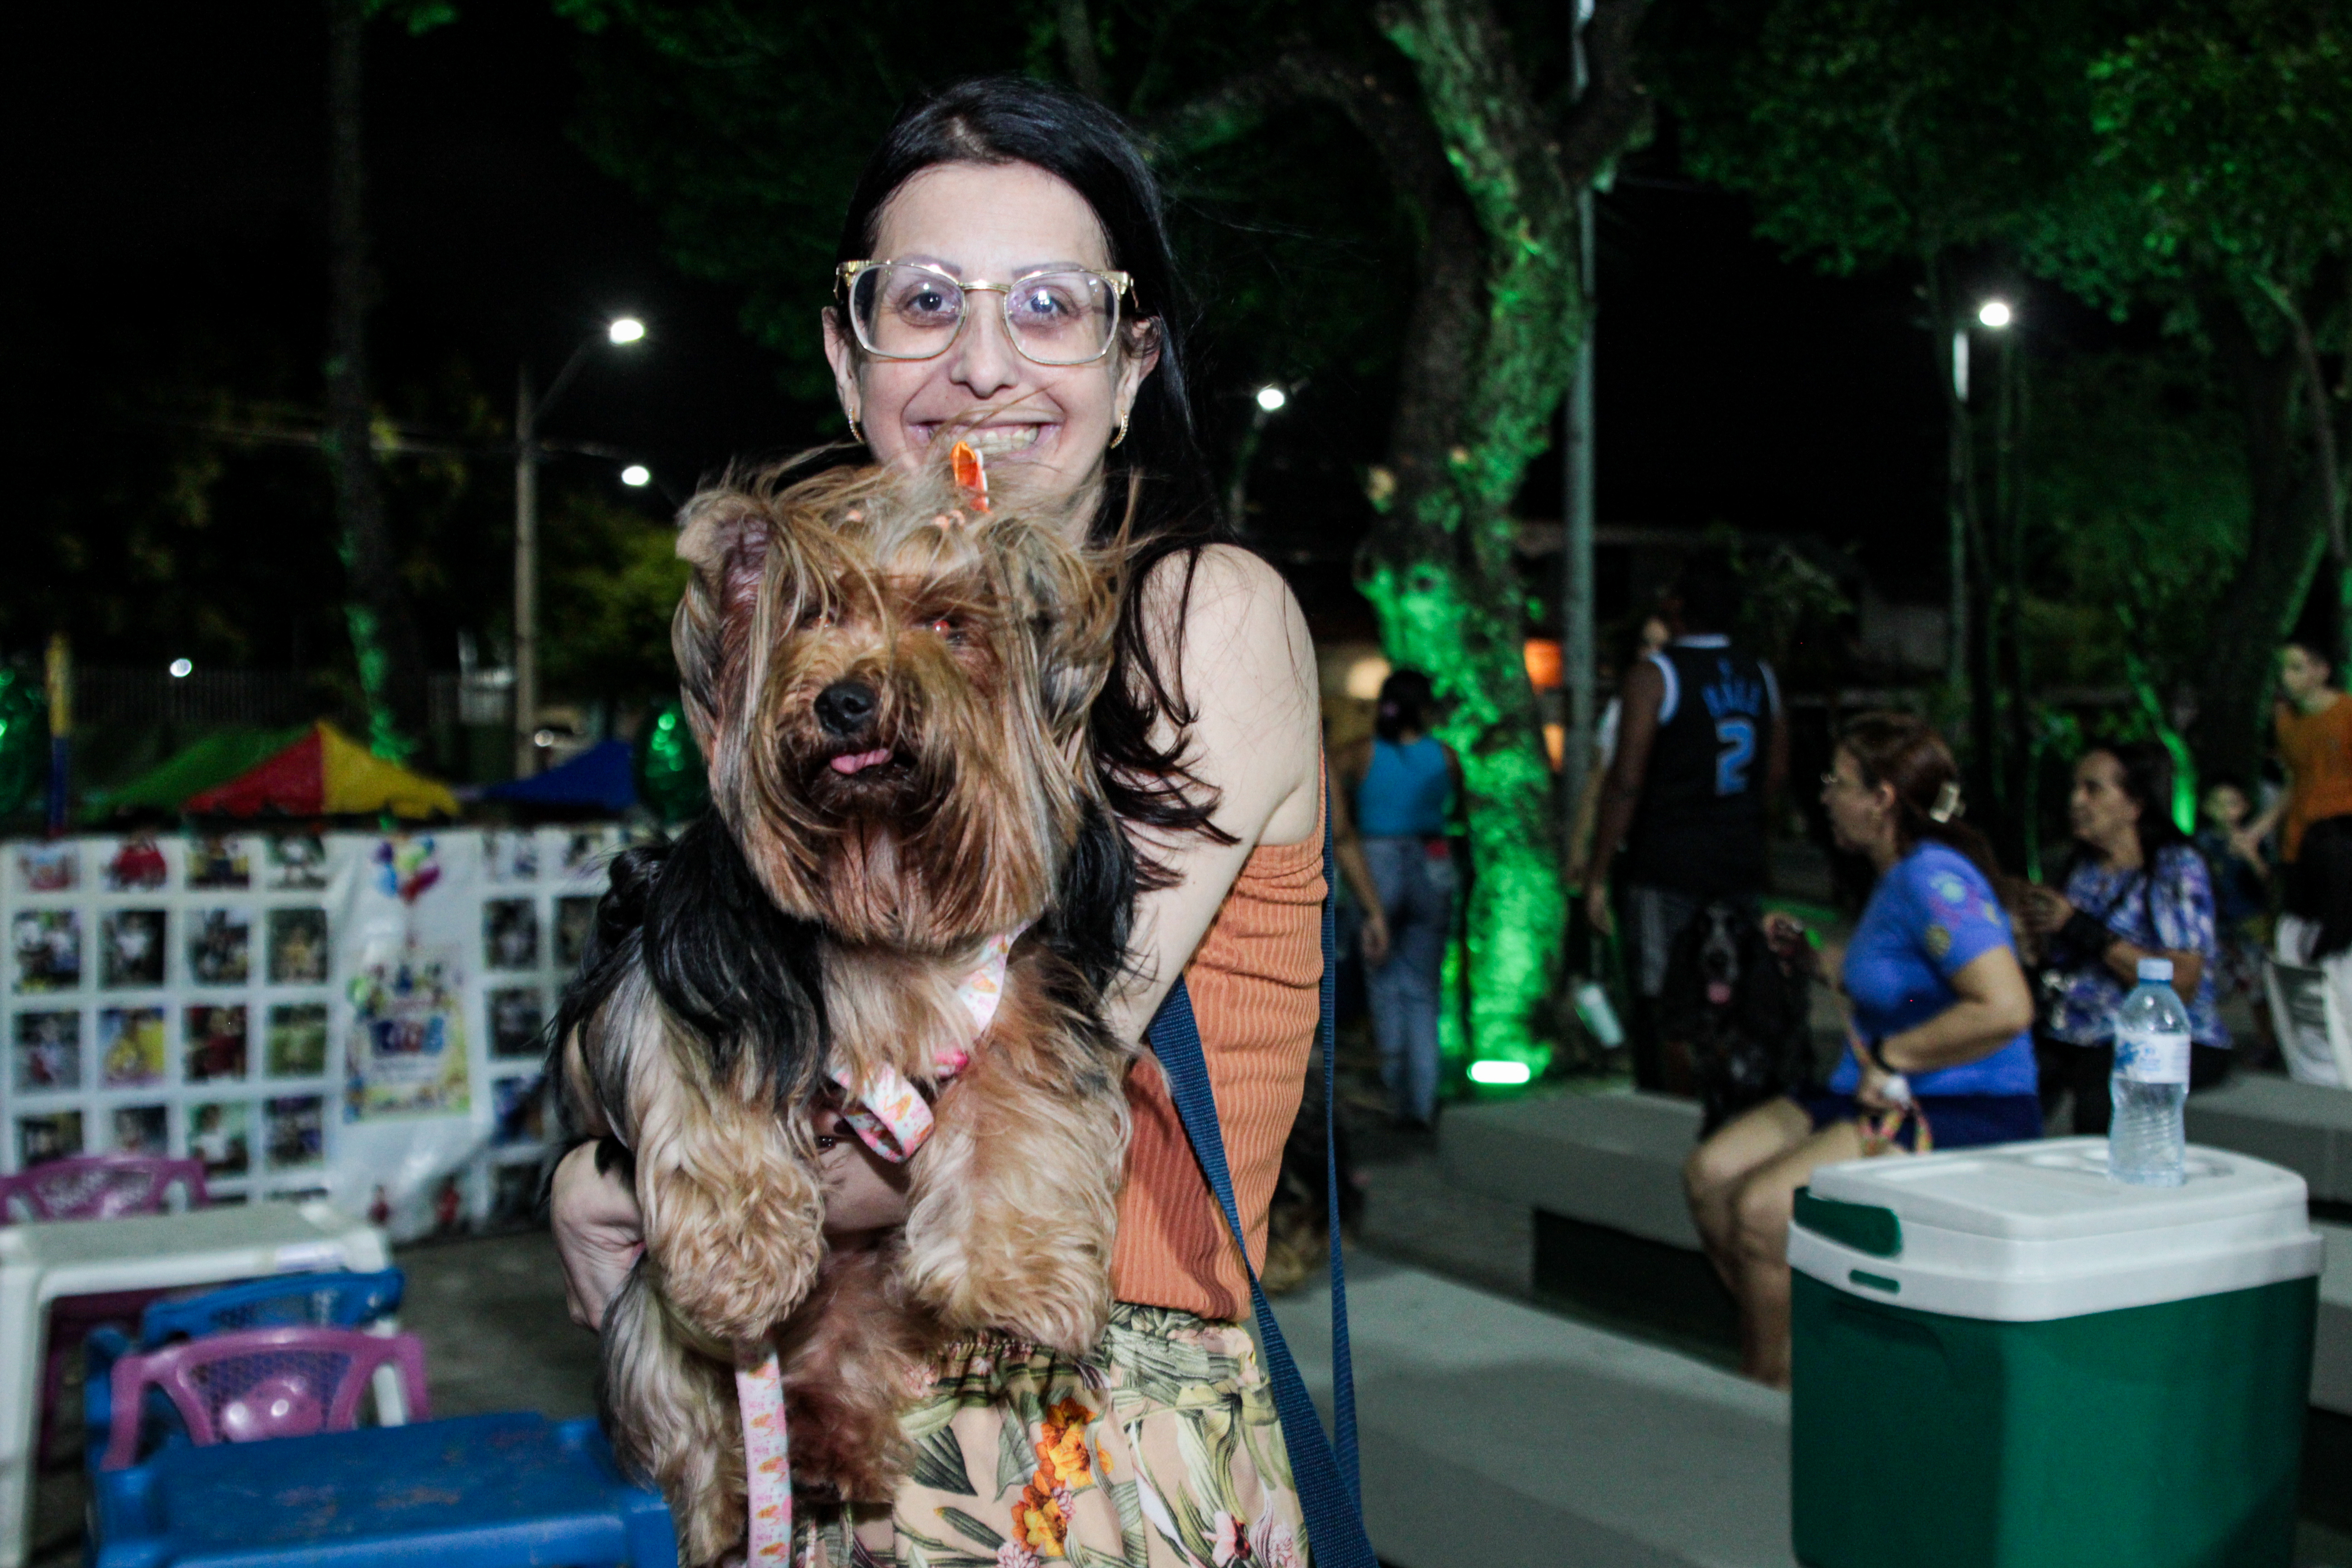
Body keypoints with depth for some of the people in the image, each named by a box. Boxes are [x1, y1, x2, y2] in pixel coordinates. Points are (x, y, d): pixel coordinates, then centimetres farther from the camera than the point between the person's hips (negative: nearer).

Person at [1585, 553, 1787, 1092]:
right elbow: (1776, 773, 16)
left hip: (1667, 867, -5)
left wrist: (1597, 874, -10)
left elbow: (1626, 781, -13)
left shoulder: (1653, 676, -8)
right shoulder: (1760, 678, 9)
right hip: (1740, 867, 6)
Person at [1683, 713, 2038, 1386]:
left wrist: (1890, 1056, -20)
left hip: (1971, 1116, -10)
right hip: (1887, 1099, 10)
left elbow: (2006, 1007, -30)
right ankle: (1775, 1353, 10)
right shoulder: (1897, 874, 13)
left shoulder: (1934, 880, -19)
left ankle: (1771, 1384, -2)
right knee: (1710, 1173, -2)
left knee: (1763, 1207, -24)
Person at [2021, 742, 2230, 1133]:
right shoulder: (2084, 868, 16)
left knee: (2100, 1095, -37)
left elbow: (2183, 984, -13)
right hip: (2073, 1039, 5)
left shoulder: (2177, 868, -1)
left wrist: (2080, 928, -14)